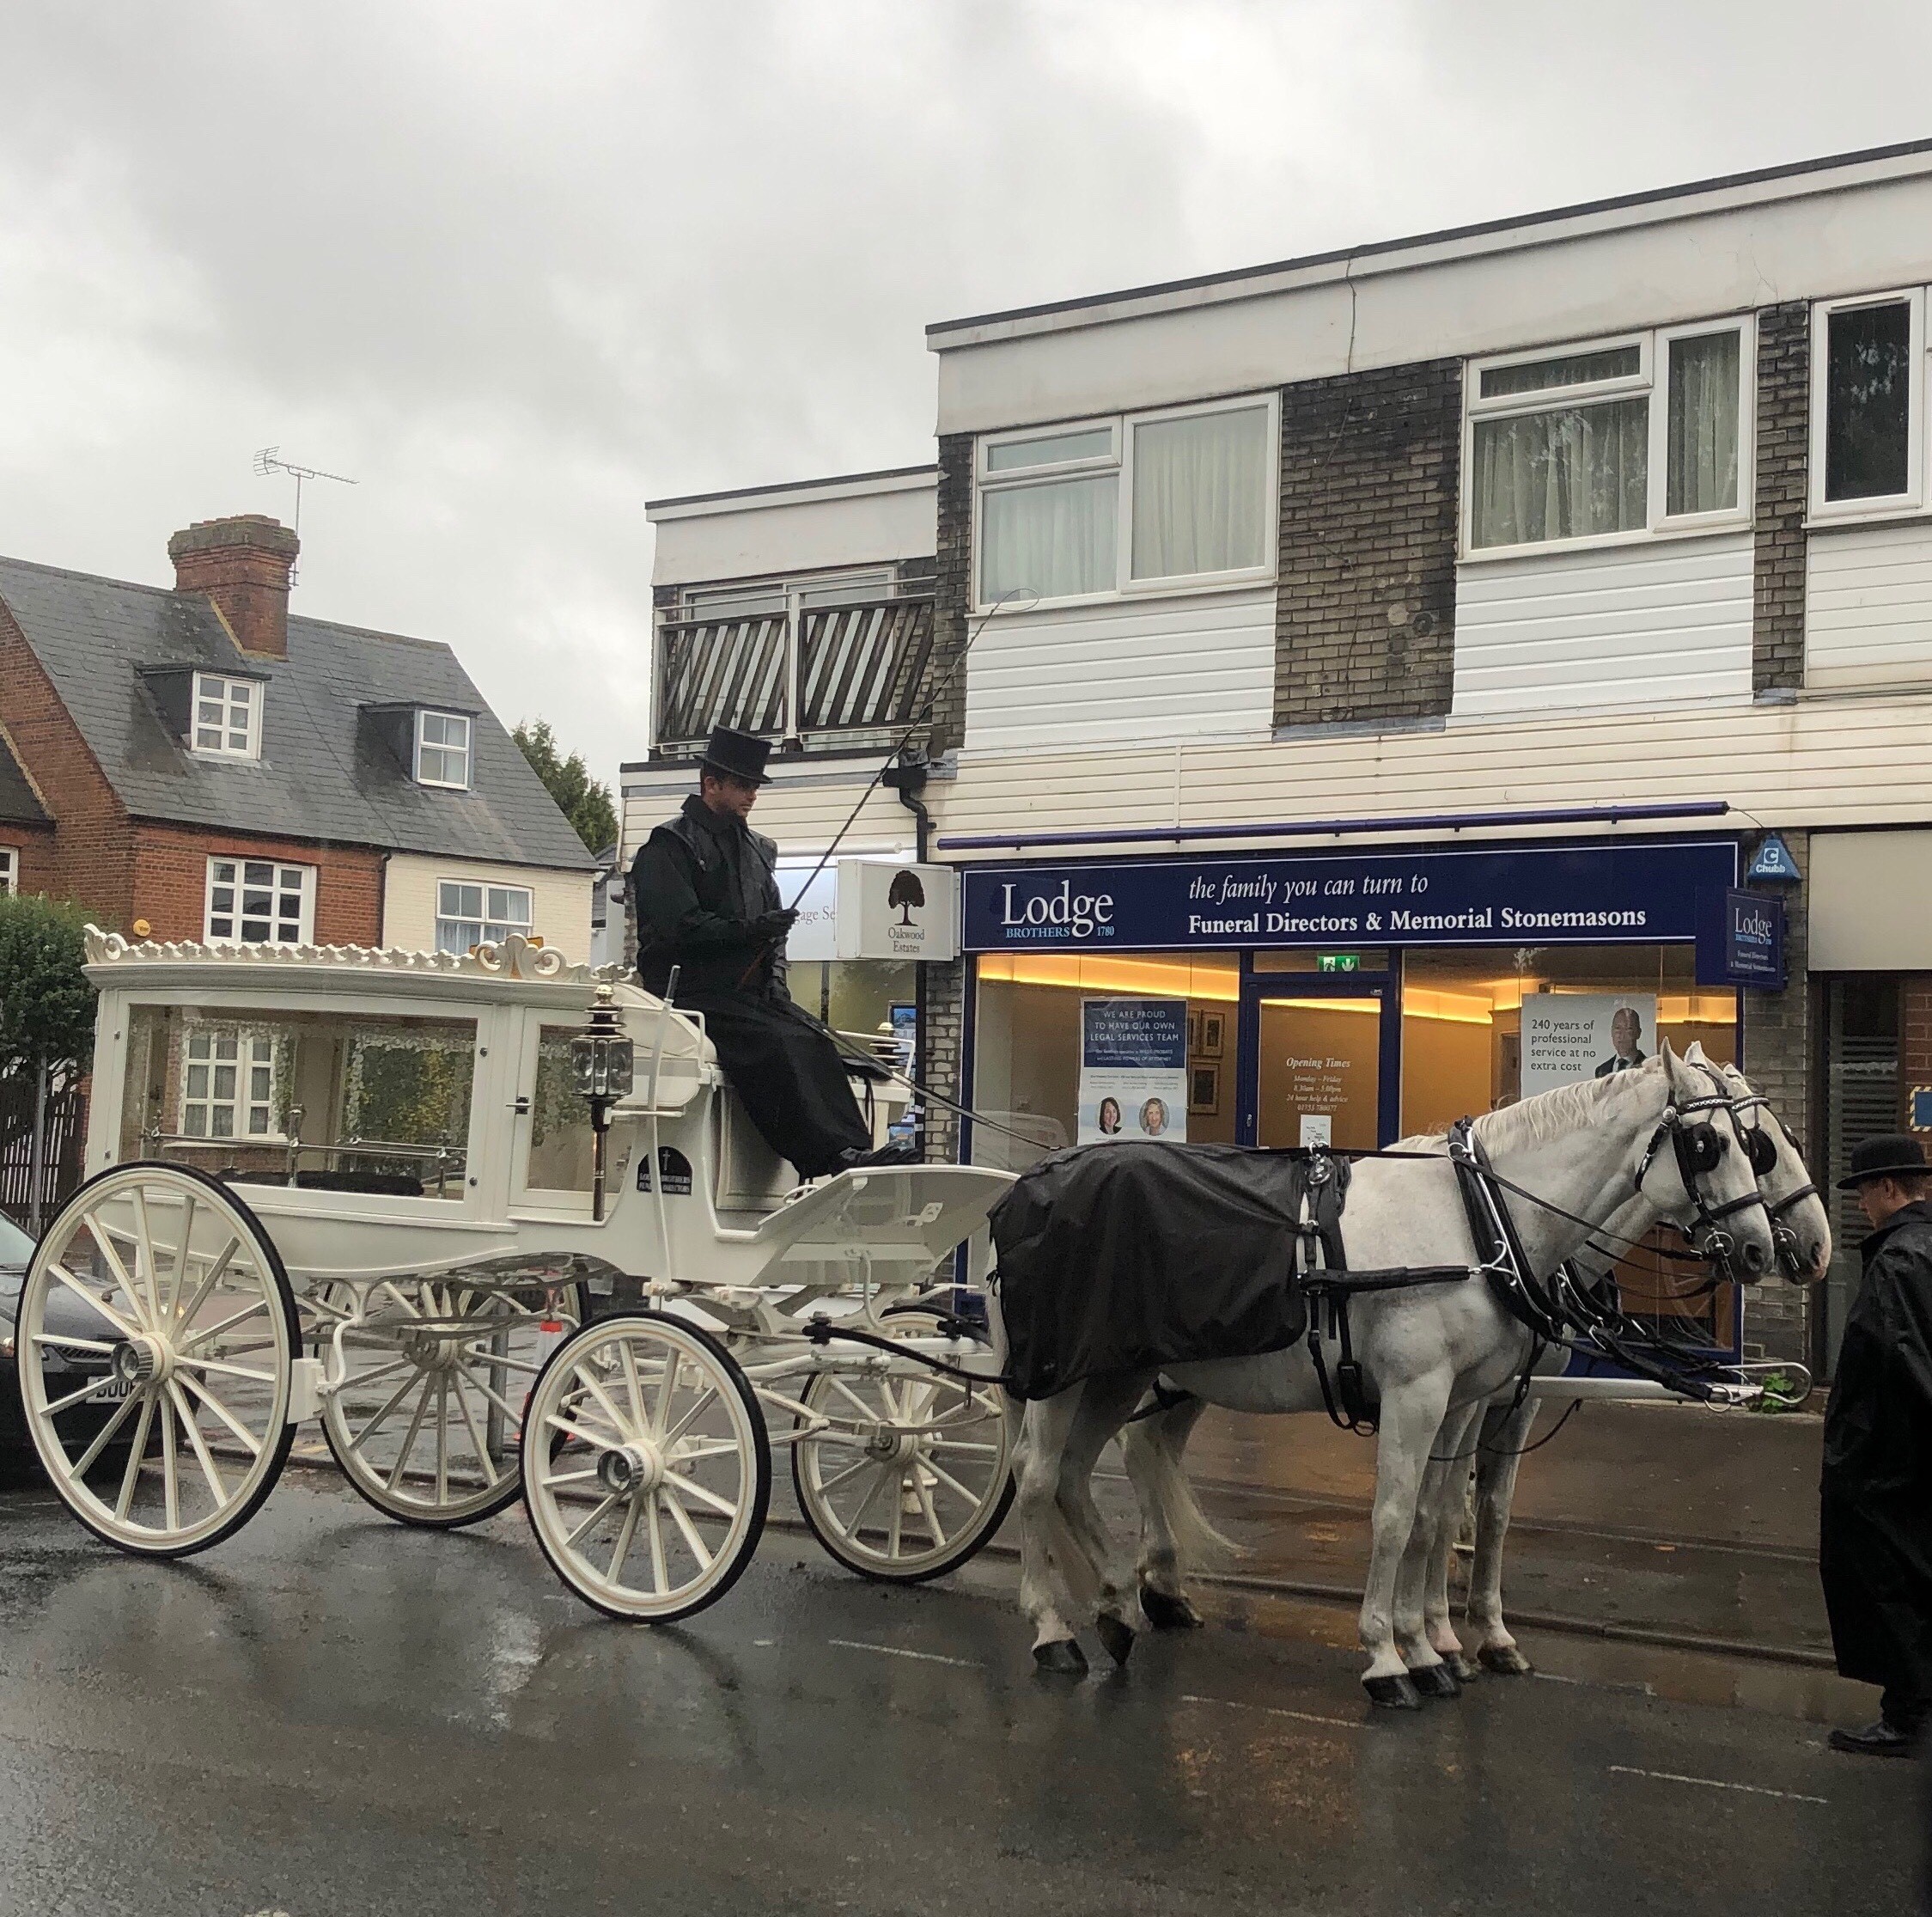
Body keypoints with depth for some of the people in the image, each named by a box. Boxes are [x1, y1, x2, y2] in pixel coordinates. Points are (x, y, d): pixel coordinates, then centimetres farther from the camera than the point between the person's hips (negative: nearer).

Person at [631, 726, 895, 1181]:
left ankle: (853, 1151, -29)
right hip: (691, 993, -7)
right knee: (777, 1042, -29)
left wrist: (775, 980, 4)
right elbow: (679, 927, -13)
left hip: (749, 991, 7)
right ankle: (832, 1157, -35)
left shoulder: (758, 849, 22)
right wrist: (749, 930, -19)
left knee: (815, 1038, -20)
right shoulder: (668, 845, -1)